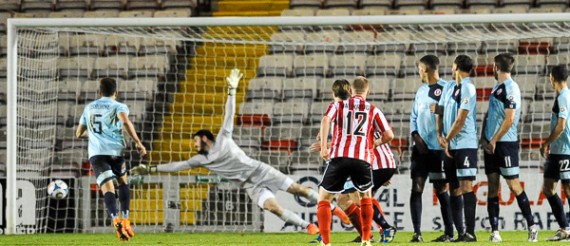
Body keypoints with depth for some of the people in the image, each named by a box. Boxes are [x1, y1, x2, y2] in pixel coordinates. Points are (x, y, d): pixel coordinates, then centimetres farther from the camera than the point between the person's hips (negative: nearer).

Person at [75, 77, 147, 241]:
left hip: (96, 152, 1)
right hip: (115, 150, -1)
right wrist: (138, 142, -14)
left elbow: (79, 134, 31)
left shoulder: (89, 108, 23)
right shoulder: (118, 106, 8)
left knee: (107, 188, -10)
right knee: (123, 182, 23)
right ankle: (125, 221, 12)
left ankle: (116, 220, -36)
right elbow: (125, 121, -15)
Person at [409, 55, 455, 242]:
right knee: (416, 187, -2)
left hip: (438, 148, -6)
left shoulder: (445, 89, -8)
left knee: (441, 189, 1)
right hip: (421, 148, 6)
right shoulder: (421, 91, 14)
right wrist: (415, 134, 1)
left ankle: (449, 232, 10)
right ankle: (417, 232, -2)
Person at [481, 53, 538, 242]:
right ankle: (494, 231, 5)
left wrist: (494, 140, -14)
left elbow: (509, 119, -18)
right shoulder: (497, 88, 14)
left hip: (506, 142, -9)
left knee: (513, 184, -6)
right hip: (491, 144, 9)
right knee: (492, 187, 5)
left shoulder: (510, 89, -13)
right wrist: (483, 138, 7)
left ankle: (532, 226, 3)